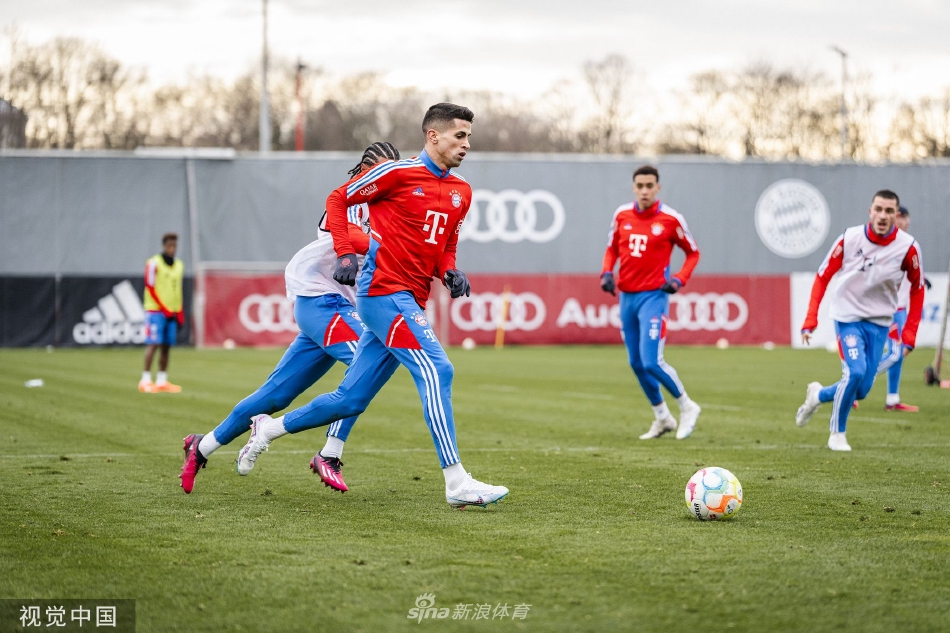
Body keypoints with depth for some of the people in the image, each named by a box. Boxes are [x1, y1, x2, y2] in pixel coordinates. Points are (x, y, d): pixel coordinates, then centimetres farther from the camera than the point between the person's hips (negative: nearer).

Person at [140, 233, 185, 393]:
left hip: (172, 312, 6)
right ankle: (146, 380, -11)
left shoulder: (179, 265, 14)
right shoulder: (154, 263, -6)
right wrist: (165, 310, -12)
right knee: (153, 344, -11)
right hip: (156, 310, -6)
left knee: (166, 346, 4)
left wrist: (180, 314, 13)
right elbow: (151, 288, -9)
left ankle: (162, 381, 8)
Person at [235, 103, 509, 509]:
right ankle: (457, 483, -23)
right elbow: (337, 201, 2)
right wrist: (345, 253, -9)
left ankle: (269, 429, 28)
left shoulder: (461, 192, 14)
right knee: (436, 371, -20)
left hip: (409, 303, 8)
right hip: (384, 290, -8)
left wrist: (450, 273, 4)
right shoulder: (398, 173, -6)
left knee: (351, 400, 10)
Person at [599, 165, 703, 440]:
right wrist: (606, 272, 0)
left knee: (652, 363, -15)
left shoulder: (671, 219, -7)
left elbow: (693, 252, 3)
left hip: (653, 296, -5)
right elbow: (612, 249, 18)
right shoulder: (621, 215, 4)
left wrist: (679, 279, -11)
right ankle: (662, 418, 26)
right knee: (636, 363, 10)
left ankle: (687, 407, 8)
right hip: (626, 296, 6)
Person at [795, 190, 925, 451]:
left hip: (879, 322, 2)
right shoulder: (850, 238, -13)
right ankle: (837, 433, 1)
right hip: (848, 316, -2)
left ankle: (818, 395, 33)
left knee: (861, 390, 1)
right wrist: (810, 320, -12)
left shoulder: (908, 247, -12)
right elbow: (822, 277, -4)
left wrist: (909, 334, -1)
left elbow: (917, 288, 2)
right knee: (855, 371, -21)